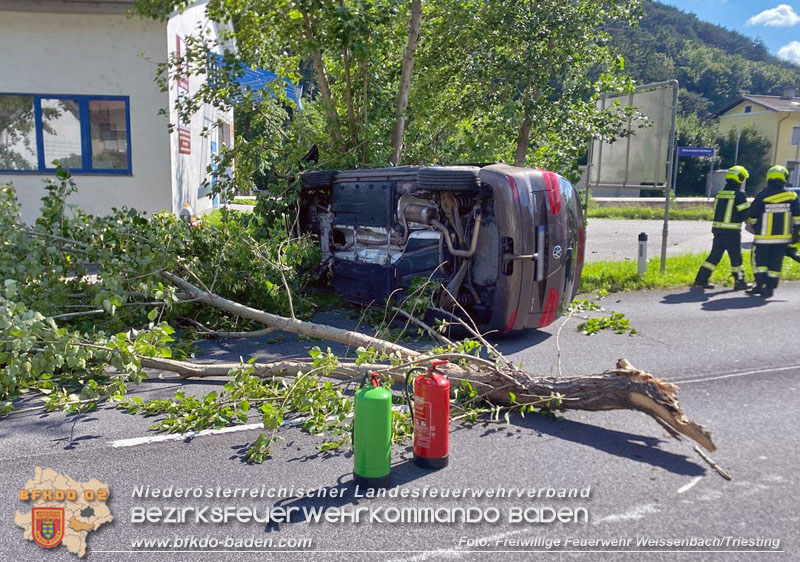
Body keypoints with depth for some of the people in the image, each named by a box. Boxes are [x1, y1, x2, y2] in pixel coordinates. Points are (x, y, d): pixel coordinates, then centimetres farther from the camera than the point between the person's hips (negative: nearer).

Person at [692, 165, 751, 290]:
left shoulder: (720, 193, 9)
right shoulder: (739, 194, -10)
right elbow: (745, 214, -10)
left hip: (718, 229, 6)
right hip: (732, 231, -6)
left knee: (715, 255, 10)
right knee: (736, 257, 7)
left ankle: (701, 279, 6)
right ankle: (739, 282, 16)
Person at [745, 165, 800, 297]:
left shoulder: (762, 195, -7)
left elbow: (752, 216, -1)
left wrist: (756, 228, 16)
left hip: (764, 236, -2)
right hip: (783, 236, 2)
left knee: (761, 261, 7)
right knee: (776, 263, 7)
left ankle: (761, 284, -3)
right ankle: (770, 288, 8)